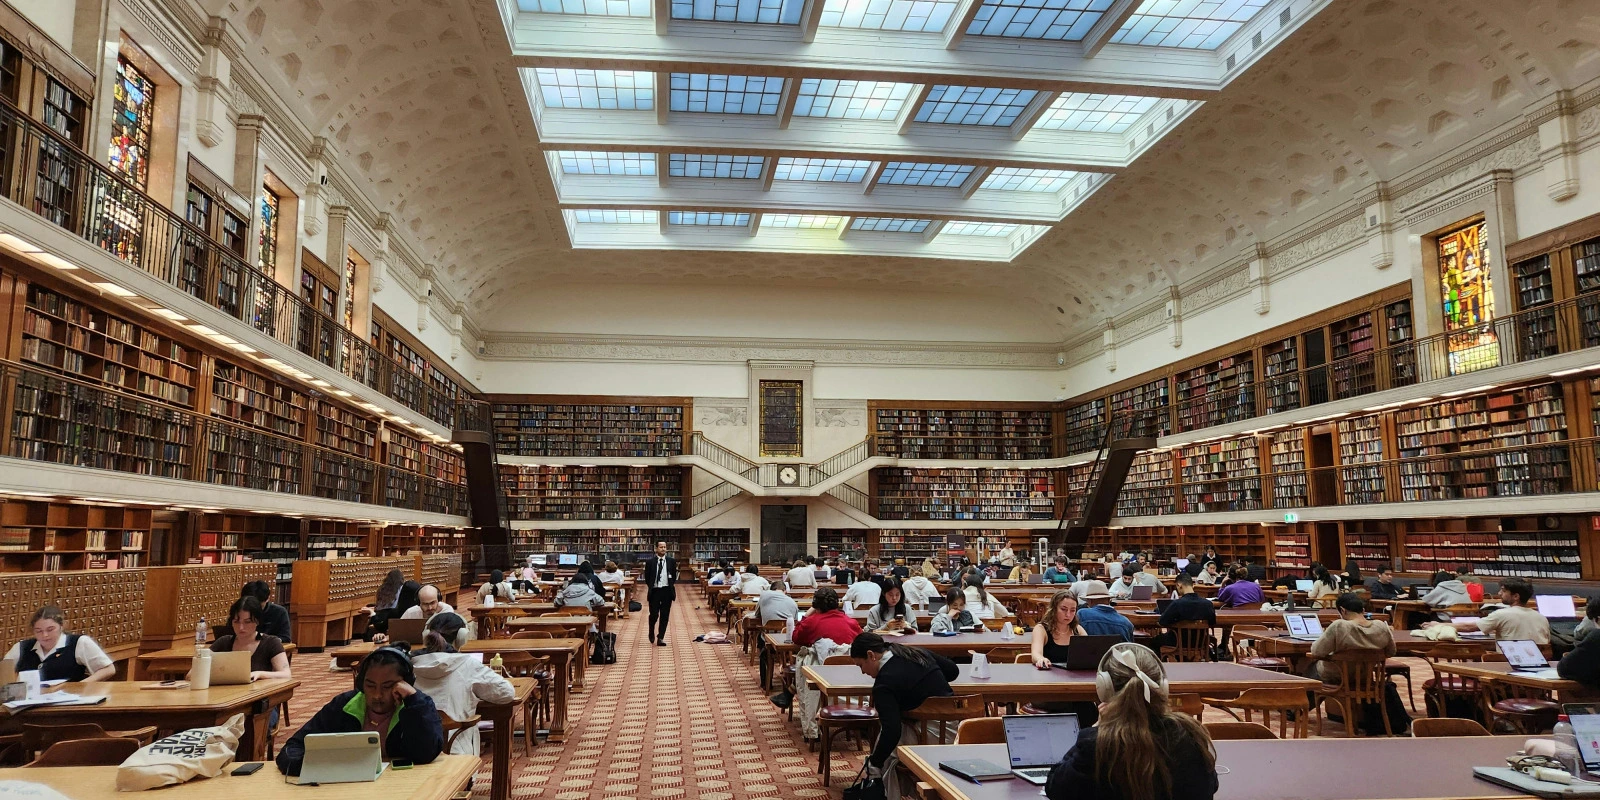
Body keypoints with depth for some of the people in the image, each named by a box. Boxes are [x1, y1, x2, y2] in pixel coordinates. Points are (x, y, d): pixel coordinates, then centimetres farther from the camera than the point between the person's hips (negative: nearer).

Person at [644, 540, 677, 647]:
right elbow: (647, 577, 6)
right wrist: (651, 586, 4)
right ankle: (651, 632, 31)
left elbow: (674, 575, 11)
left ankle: (660, 638, 8)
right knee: (654, 614, 2)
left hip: (667, 591, 1)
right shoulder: (650, 561, -1)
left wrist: (671, 585, 5)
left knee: (665, 615, 1)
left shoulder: (671, 561, 3)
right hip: (654, 590, -1)